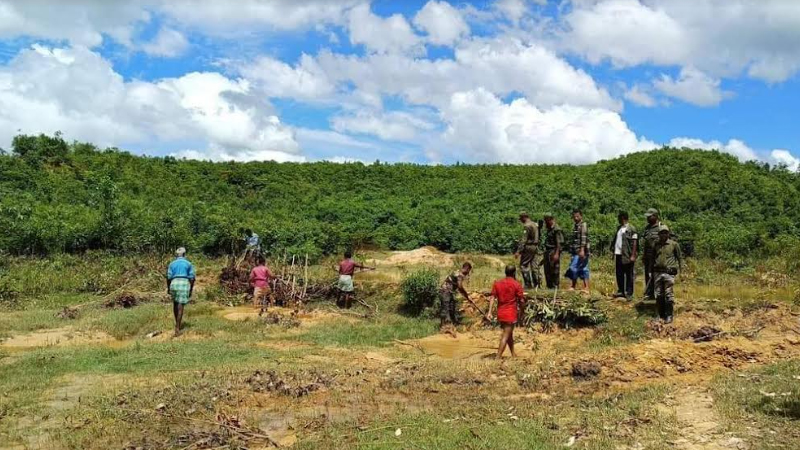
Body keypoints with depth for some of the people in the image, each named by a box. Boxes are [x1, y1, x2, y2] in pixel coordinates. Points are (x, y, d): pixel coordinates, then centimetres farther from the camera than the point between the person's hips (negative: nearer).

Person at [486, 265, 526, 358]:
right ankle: (498, 358, -12)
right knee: (505, 336, -4)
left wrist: (489, 312, -4)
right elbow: (521, 301, -8)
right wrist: (521, 310, 9)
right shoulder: (516, 284, -8)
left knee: (509, 333, 22)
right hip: (511, 314, -6)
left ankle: (513, 354, 36)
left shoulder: (497, 283, 6)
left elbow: (492, 298, -1)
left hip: (500, 313, 6)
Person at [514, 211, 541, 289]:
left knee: (523, 265, -4)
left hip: (528, 247, -9)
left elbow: (523, 239, -21)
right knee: (533, 265, 12)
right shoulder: (535, 224, 14)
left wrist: (518, 251, -22)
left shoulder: (527, 226, -15)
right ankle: (537, 283, 13)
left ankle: (528, 284, -6)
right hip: (535, 247, 9)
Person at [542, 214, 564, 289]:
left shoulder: (557, 229, -12)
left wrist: (556, 254, -23)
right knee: (547, 270, 11)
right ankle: (549, 286, 18)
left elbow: (559, 243, -17)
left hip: (554, 252, -9)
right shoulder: (547, 229, 16)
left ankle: (555, 286, 1)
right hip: (547, 251, 9)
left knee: (554, 270, -5)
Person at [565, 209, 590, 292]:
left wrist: (582, 250, -26)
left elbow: (583, 238, -18)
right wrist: (571, 250, 25)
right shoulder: (576, 226, 19)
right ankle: (586, 288, 8)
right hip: (576, 251, 9)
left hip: (581, 252, -9)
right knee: (584, 269, 7)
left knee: (574, 268, -9)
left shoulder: (583, 225, -8)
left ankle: (573, 287, 0)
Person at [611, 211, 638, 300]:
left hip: (627, 255, -7)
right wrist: (613, 250, 11)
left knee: (629, 275, 1)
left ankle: (629, 293, 6)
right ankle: (621, 291, 22)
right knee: (619, 274, 12)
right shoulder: (619, 228, 15)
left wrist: (633, 255, -15)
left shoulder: (631, 228, -8)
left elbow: (634, 242, -10)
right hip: (618, 254, 7)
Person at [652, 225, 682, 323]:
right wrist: (652, 272, 20)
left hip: (669, 273, -4)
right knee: (659, 295, 6)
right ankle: (661, 315, 16)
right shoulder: (656, 245, 13)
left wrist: (677, 269, 0)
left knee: (668, 294, -6)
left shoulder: (674, 244, 1)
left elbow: (679, 258, 7)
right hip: (657, 273, 4)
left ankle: (669, 316, 1)